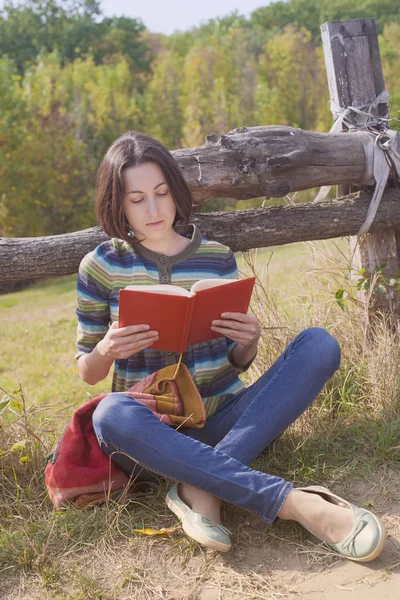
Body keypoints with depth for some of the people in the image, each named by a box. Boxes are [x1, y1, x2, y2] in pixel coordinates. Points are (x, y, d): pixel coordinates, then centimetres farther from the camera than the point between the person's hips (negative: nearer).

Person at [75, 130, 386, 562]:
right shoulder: (100, 267, -1)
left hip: (225, 419, 2)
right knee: (111, 413, -38)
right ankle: (293, 502, -38)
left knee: (318, 345, -18)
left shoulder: (218, 258, 3)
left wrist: (249, 342, -16)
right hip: (153, 431, -2)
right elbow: (88, 374, 4)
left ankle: (200, 486, -31)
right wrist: (105, 351, -20)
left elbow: (237, 363, 9)